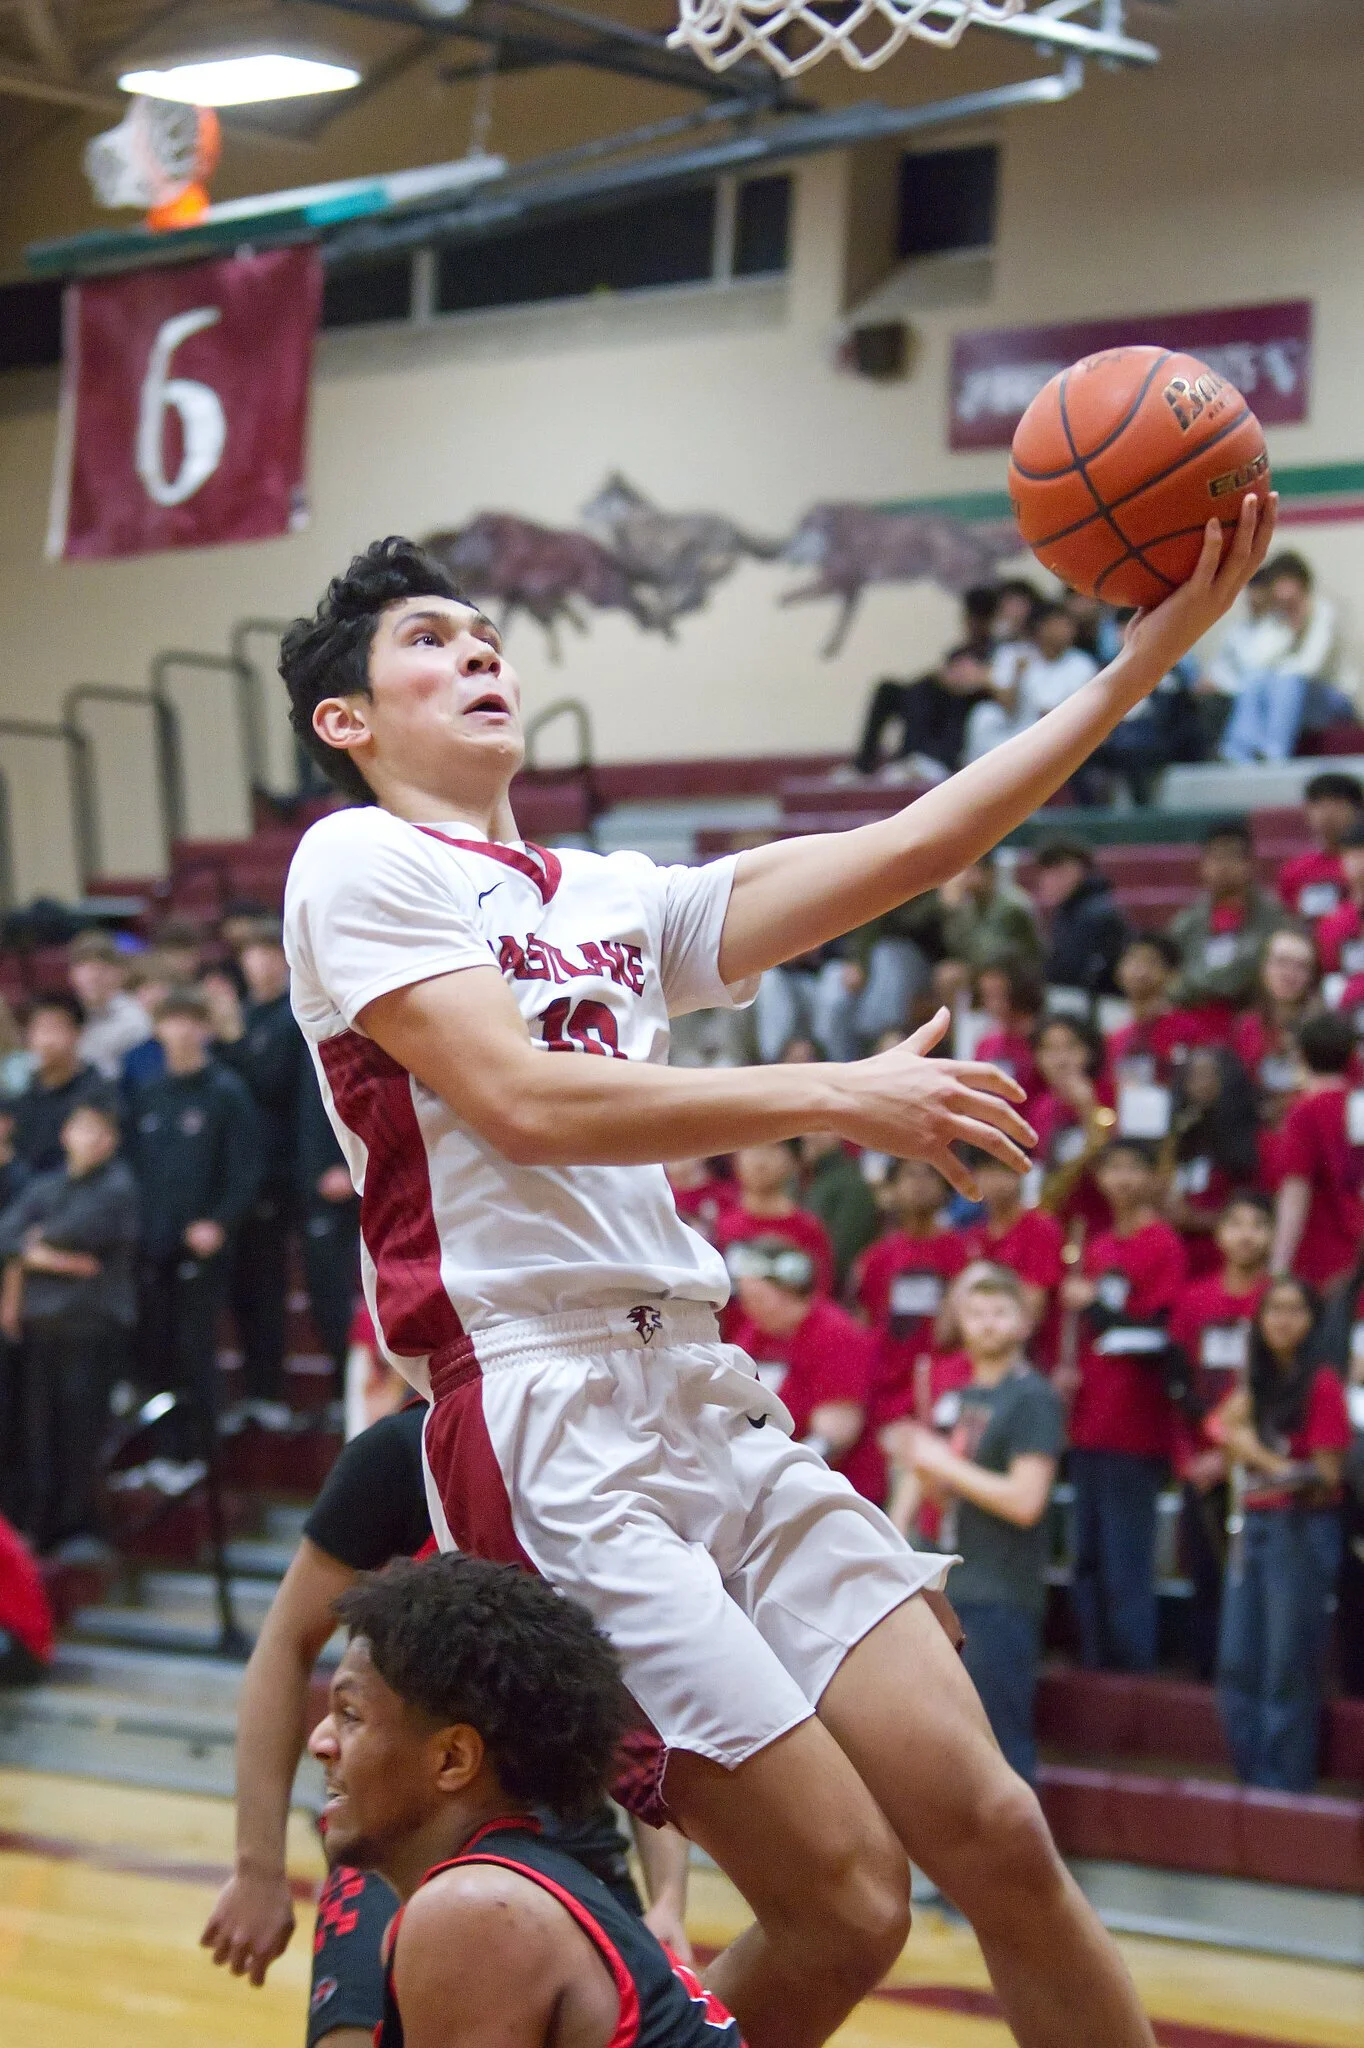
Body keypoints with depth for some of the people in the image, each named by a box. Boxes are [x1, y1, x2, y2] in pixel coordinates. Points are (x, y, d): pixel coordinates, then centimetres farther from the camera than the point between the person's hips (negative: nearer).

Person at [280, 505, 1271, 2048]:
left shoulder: (615, 899, 22)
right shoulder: (357, 862, 2)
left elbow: (903, 851, 16)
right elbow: (521, 1101, -12)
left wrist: (1149, 650, 10)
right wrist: (833, 1096, -16)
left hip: (710, 1403, 7)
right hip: (549, 1419, -7)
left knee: (994, 1834, -2)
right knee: (843, 1904, -13)